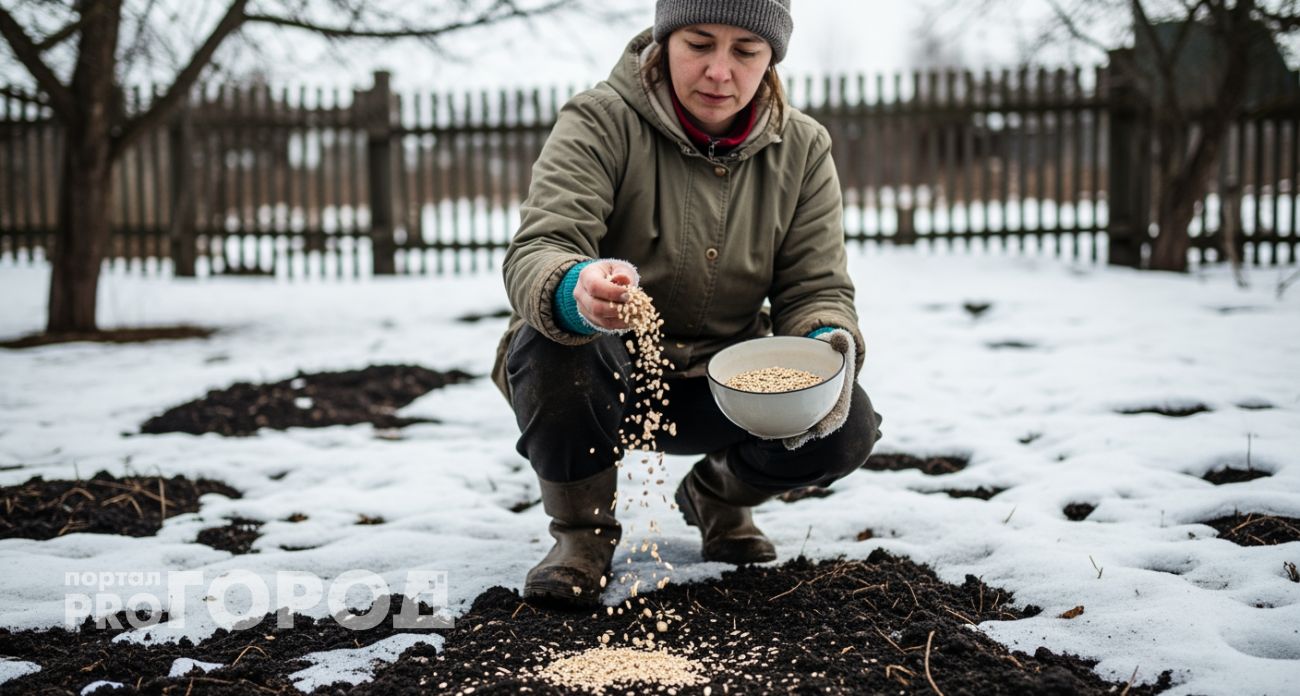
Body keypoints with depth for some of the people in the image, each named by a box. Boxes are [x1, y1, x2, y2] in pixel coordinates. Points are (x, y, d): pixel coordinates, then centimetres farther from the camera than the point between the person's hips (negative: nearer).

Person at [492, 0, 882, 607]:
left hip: (718, 383, 3)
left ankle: (716, 494, 14)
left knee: (848, 427, -22)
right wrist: (576, 290, -56)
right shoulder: (600, 121, -16)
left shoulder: (802, 149, -3)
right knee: (548, 343, -36)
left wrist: (829, 344, -30)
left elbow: (816, 287, -5)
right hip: (603, 377, -2)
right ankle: (581, 530, -6)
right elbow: (534, 251, -30)